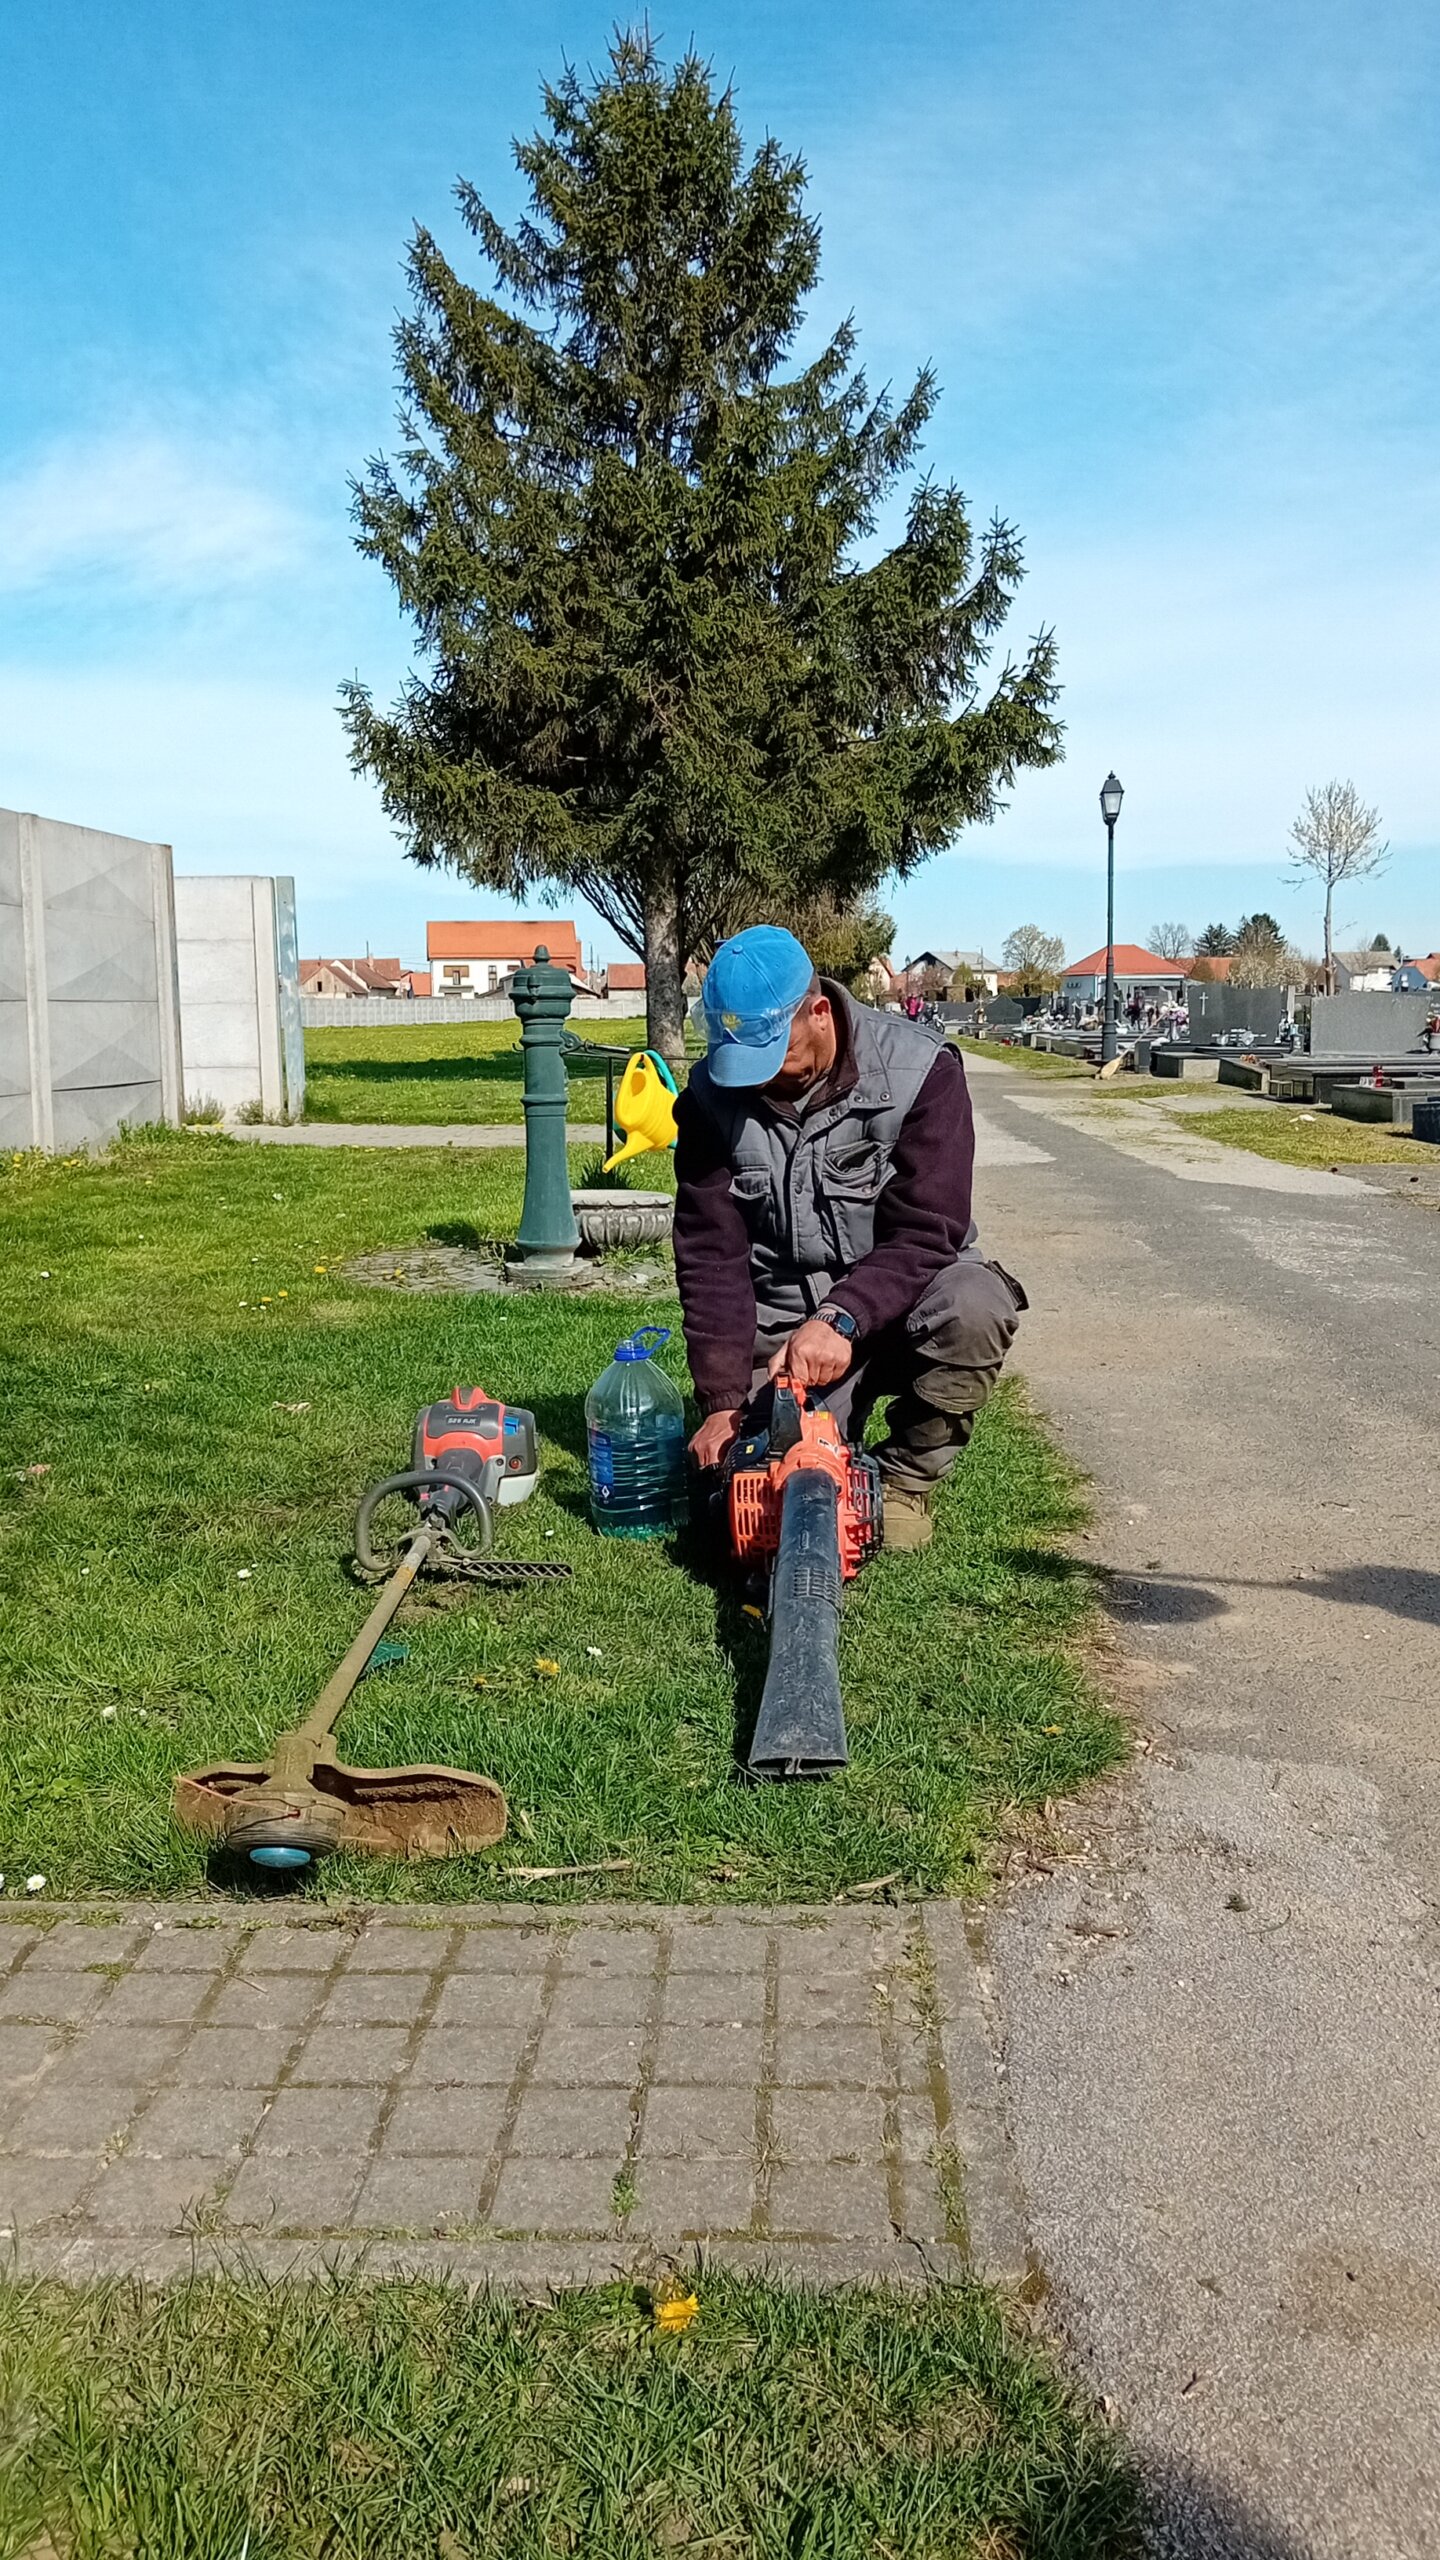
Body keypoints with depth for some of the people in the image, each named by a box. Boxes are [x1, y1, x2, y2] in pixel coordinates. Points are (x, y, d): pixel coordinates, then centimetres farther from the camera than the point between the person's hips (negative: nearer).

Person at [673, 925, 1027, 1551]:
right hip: (780, 1323, 2)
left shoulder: (919, 1073, -17)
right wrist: (723, 1401, -16)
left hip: (896, 1301, -1)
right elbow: (710, 1253, -9)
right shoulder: (712, 1096, -7)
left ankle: (904, 1481, -9)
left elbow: (923, 1235, -21)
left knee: (974, 1308, -35)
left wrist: (841, 1321, -36)